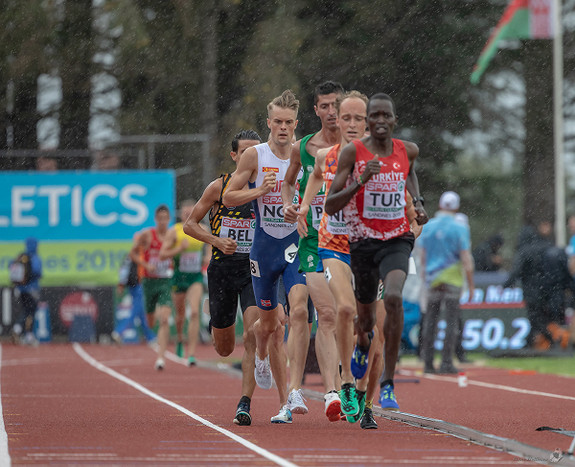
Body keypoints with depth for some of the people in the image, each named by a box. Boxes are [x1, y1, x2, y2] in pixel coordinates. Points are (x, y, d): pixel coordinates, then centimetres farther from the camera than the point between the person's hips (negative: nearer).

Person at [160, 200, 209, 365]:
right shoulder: (174, 232, -6)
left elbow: (208, 248, 22)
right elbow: (162, 255, -7)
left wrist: (207, 258, 1)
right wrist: (179, 249, -20)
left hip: (196, 277, 0)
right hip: (179, 277, 0)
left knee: (194, 313, -17)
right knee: (180, 314, 13)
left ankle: (191, 353, -19)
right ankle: (179, 339, 46)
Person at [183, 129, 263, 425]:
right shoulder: (219, 187, -2)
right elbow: (190, 225, 3)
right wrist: (216, 240, -13)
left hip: (255, 269, -1)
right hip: (222, 267, 1)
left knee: (252, 336, -20)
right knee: (224, 349, 9)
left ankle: (245, 403, -17)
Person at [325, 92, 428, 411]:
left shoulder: (408, 150, 1)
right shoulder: (352, 152, -9)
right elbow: (330, 206, -12)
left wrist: (418, 202, 13)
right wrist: (360, 182, -26)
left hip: (396, 240, 0)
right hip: (362, 241, 0)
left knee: (393, 298, -29)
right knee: (365, 317, 17)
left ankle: (388, 383, -23)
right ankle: (362, 343, 59)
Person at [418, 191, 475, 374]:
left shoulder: (427, 227, 6)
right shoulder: (459, 228, -5)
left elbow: (422, 258, 10)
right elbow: (466, 259, -8)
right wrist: (471, 284, -2)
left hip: (432, 281, 4)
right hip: (453, 280, -3)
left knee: (430, 321, 7)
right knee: (451, 321, 0)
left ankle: (428, 363, 6)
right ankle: (446, 362, -4)